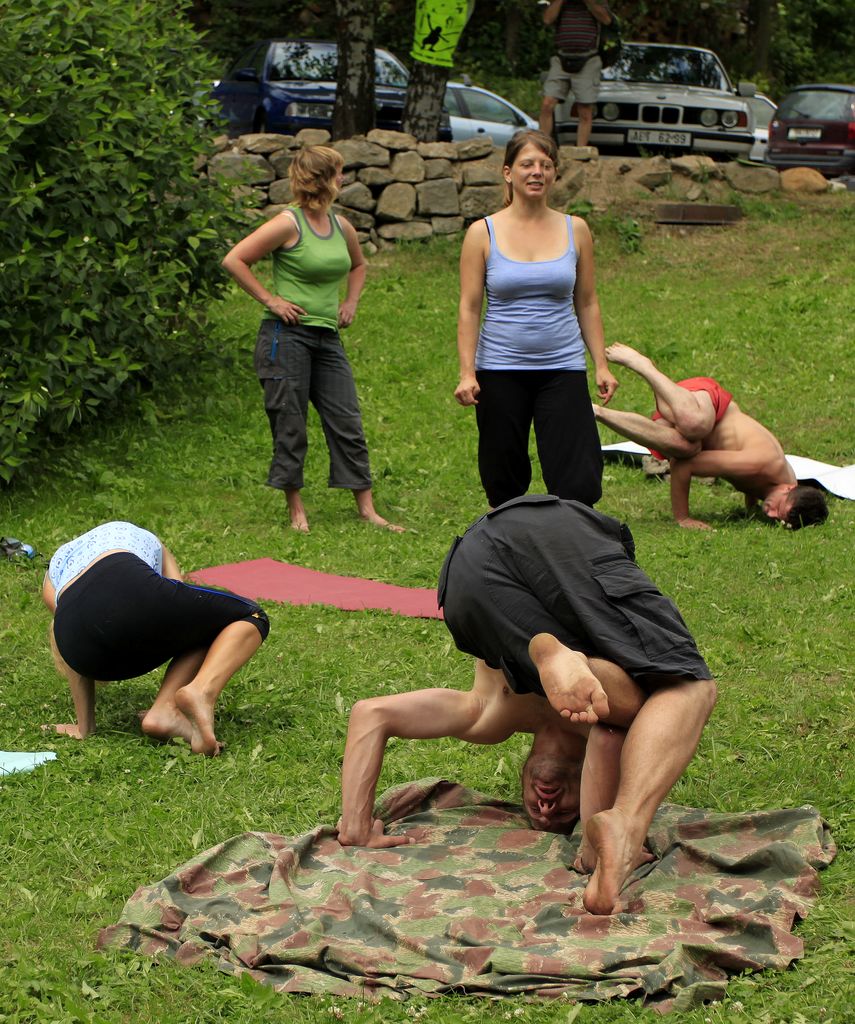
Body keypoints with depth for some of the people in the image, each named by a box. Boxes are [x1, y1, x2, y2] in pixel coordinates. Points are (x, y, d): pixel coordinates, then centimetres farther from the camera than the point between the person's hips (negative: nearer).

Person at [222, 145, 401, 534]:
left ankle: (367, 509, 8)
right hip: (287, 336, -6)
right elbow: (234, 260, -12)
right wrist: (269, 300, -12)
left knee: (348, 424, 4)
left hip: (327, 338, 6)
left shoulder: (341, 227, 11)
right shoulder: (288, 224, -10)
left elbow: (358, 265, 32)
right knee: (290, 426, 0)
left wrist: (351, 302, 17)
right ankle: (296, 510, 10)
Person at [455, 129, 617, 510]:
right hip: (501, 371, -1)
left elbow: (587, 303, 10)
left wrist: (601, 364, 5)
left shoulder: (575, 230, 6)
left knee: (579, 480, -9)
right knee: (503, 483, 5)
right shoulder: (484, 233, 0)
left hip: (563, 368, 1)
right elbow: (469, 308, -1)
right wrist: (467, 372, -9)